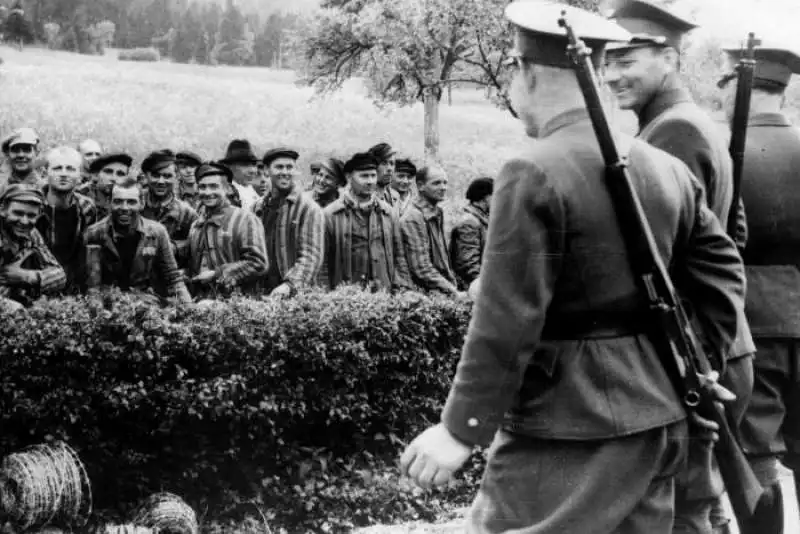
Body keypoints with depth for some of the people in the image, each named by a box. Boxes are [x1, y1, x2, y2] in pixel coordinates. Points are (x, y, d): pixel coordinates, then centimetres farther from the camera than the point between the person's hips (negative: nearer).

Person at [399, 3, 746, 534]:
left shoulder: (534, 174, -15)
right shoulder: (669, 170, 7)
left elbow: (507, 320, -18)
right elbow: (723, 270, 12)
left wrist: (460, 429, -13)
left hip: (567, 427, -7)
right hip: (658, 418, 8)